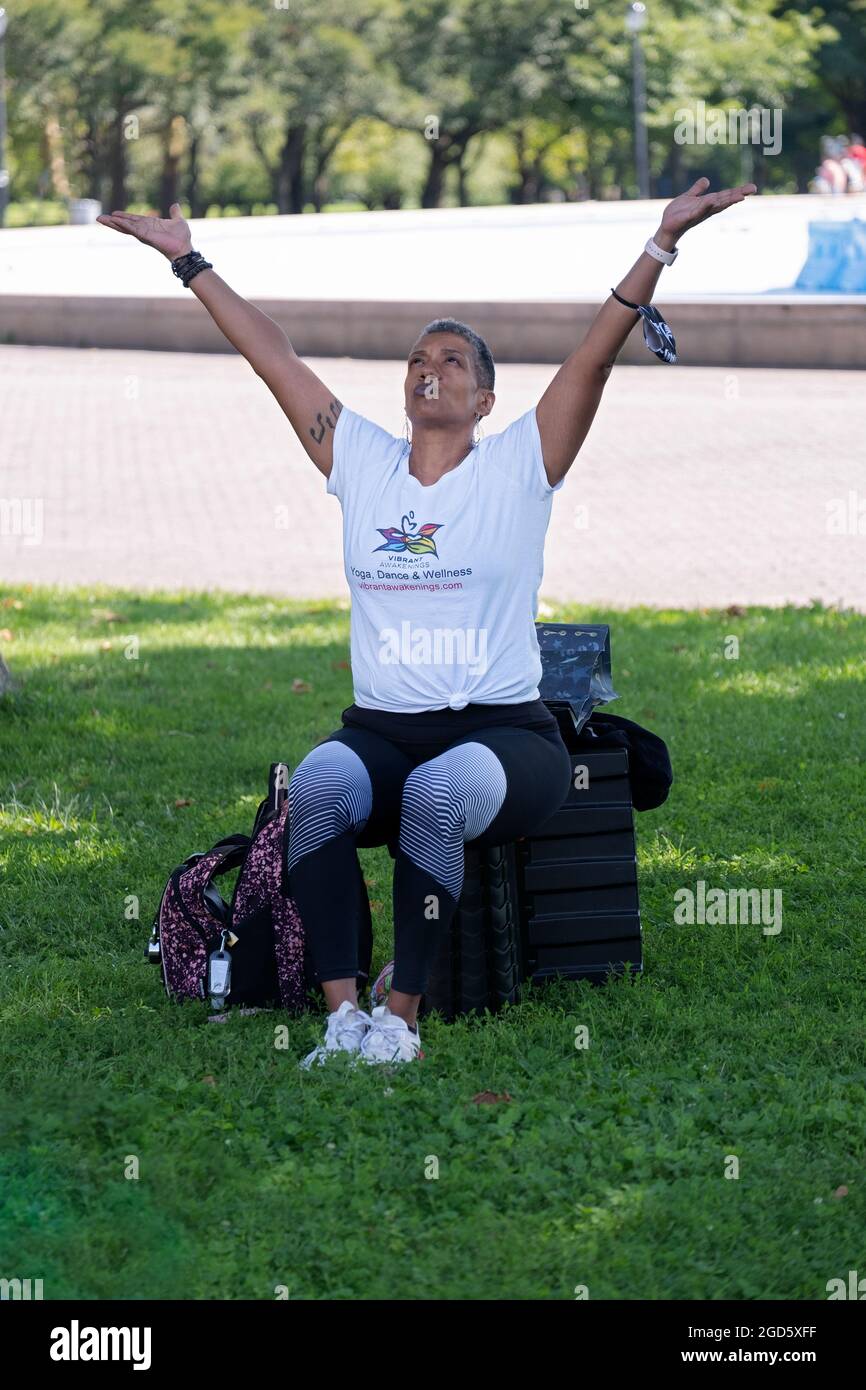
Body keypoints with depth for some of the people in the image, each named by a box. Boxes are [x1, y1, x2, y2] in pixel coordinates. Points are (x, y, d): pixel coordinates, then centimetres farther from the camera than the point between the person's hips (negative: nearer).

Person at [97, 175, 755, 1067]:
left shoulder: (518, 466, 3)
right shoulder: (361, 462, 13)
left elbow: (595, 355, -6)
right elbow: (273, 357, 15)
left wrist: (662, 244, -15)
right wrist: (190, 262, 18)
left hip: (502, 733, -3)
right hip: (380, 730, 3)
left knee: (442, 791, -37)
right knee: (318, 784, -31)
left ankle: (401, 1019, -30)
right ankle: (343, 1014, -33)